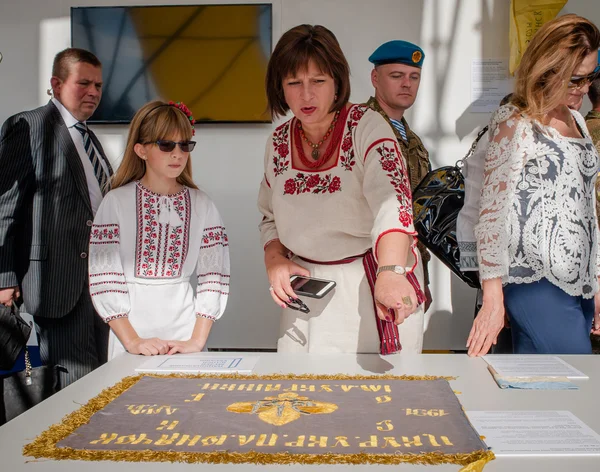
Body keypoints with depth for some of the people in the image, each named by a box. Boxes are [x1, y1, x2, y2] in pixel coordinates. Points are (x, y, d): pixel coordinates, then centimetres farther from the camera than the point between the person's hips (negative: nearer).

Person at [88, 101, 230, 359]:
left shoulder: (201, 205, 2)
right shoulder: (117, 202, -4)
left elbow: (214, 277, -2)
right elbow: (104, 279, -7)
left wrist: (197, 340, -10)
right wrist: (131, 341, -14)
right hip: (132, 325, -1)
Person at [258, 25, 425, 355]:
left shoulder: (366, 126, -13)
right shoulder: (278, 143, 2)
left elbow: (392, 199, -30)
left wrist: (391, 272, -46)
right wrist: (275, 260, -6)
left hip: (375, 291, -4)